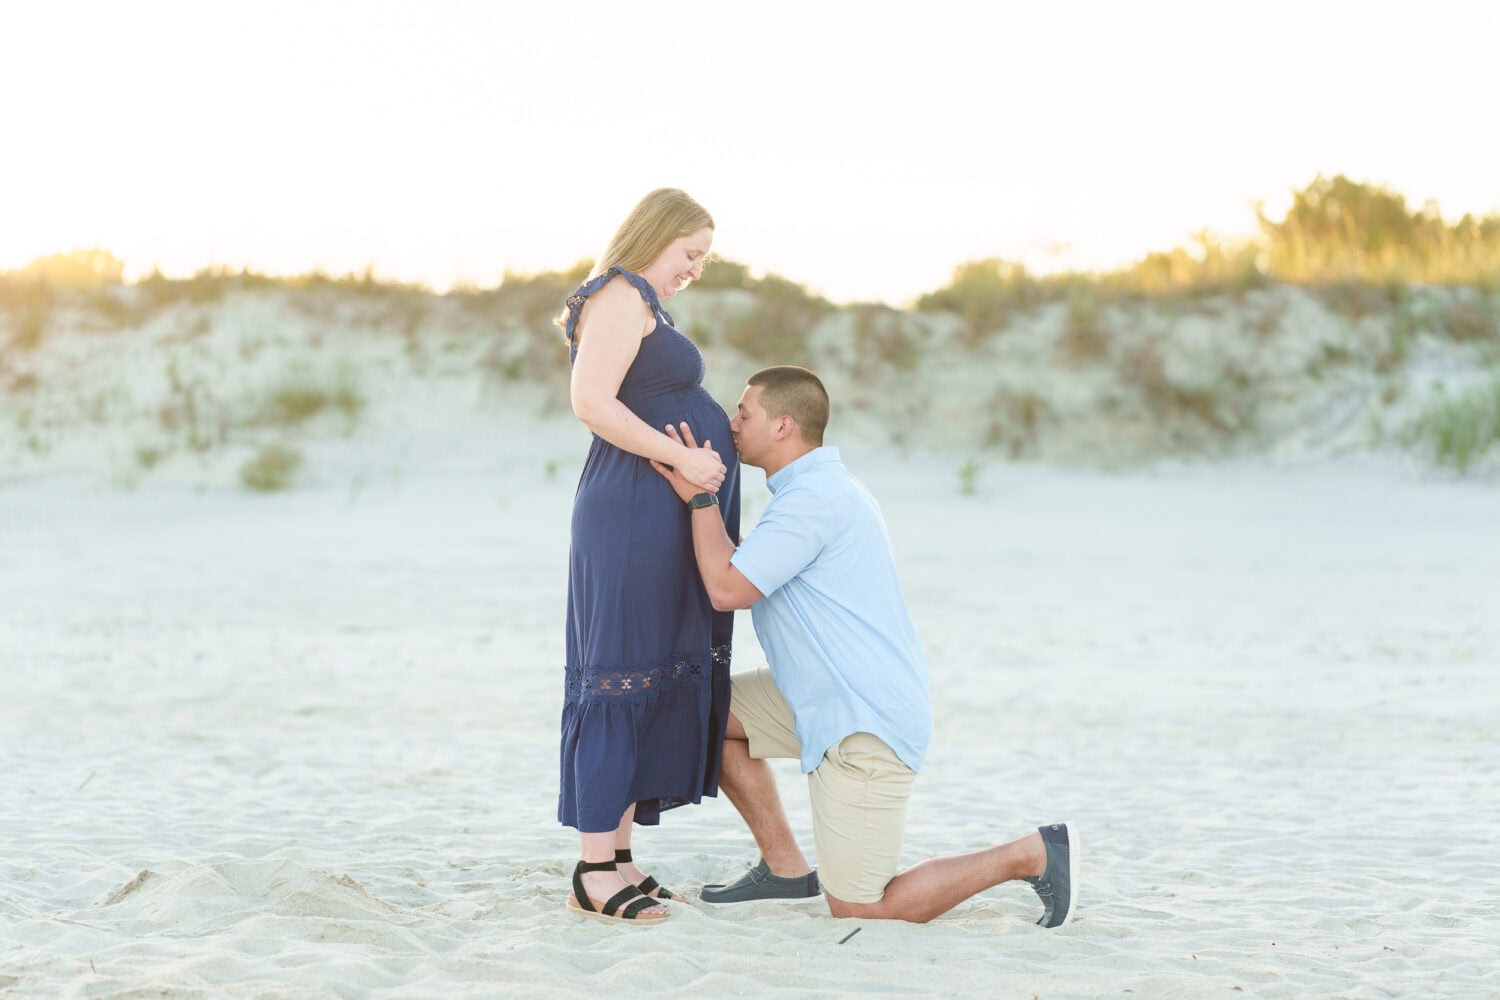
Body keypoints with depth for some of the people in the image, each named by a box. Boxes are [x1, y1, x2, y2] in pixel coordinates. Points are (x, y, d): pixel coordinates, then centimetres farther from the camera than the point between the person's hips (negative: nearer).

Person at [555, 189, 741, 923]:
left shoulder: (642, 305, 22)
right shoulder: (622, 297, -10)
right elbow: (591, 400, -22)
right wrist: (679, 457, -22)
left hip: (662, 524, 11)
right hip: (632, 512, -11)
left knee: (661, 683, 10)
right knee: (620, 678, -9)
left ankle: (618, 859, 14)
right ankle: (594, 871, -8)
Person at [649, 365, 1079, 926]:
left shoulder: (813, 497, -19)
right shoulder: (821, 486, 15)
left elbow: (727, 589, -22)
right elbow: (741, 572, 18)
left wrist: (700, 498, -13)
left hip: (865, 723, -10)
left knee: (859, 910, -6)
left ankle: (1031, 856, -1)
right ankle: (785, 867, 17)